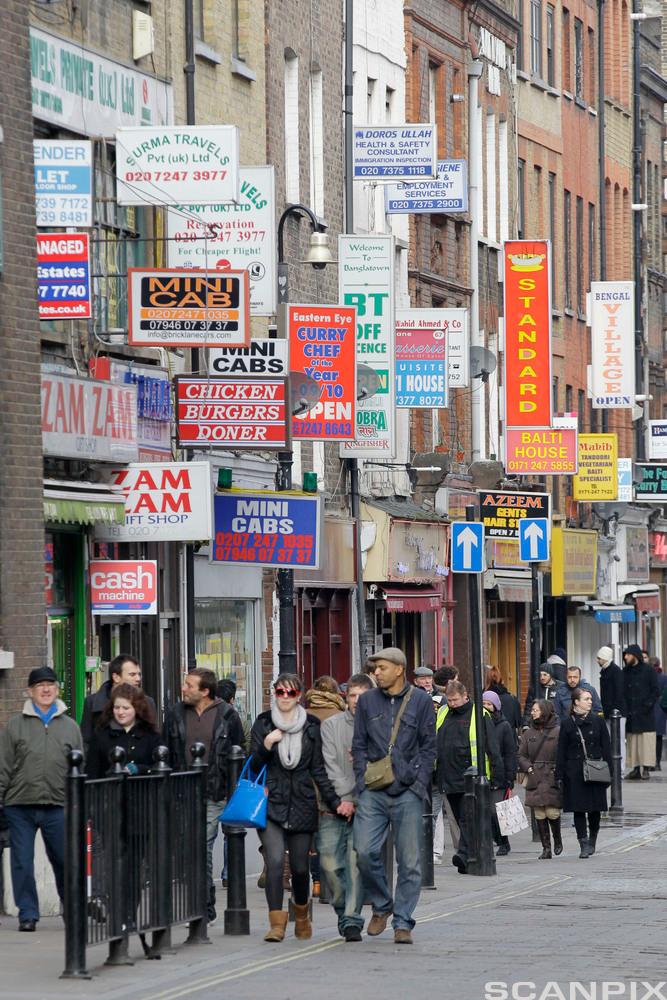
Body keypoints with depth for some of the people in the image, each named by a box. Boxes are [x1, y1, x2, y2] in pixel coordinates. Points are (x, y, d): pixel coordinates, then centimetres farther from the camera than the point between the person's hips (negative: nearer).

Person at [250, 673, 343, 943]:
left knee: (300, 867, 5)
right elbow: (254, 765, 5)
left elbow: (318, 769, 10)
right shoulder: (263, 723, 5)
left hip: (302, 804, 1)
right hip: (271, 802, -1)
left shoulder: (311, 726, 8)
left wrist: (335, 801, 2)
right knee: (275, 861, -18)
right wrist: (266, 745, -14)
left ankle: (301, 915, 31)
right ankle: (276, 922, -15)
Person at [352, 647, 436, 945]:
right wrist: (362, 782, 1)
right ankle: (381, 906, 11)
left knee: (409, 861, -1)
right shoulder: (367, 701, 10)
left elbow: (428, 747, 5)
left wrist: (418, 784, -4)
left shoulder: (420, 701, 4)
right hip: (373, 792, 1)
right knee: (365, 851, -12)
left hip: (407, 791, -1)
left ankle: (402, 923, 7)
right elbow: (359, 745, 12)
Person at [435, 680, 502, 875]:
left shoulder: (479, 716, -3)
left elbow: (492, 748, -4)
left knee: (468, 818, -13)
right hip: (449, 777, 6)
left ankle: (465, 855, -22)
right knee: (461, 819, 10)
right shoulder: (442, 715, 13)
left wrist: (497, 777, -9)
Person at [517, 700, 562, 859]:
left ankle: (558, 840, 18)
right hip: (534, 780, 4)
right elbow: (521, 755, 13)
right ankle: (546, 849, 7)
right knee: (539, 816, 1)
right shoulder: (528, 734, 12)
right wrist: (528, 768, -4)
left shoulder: (558, 732, -1)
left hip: (553, 780, -4)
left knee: (552, 813, -9)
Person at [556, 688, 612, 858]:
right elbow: (562, 752, 3)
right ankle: (584, 844, 0)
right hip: (575, 772, -1)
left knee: (595, 809, 5)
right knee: (579, 809, -4)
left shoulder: (598, 721, 4)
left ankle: (592, 841, 25)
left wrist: (608, 771, -1)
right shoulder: (567, 724, 2)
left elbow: (606, 748, 6)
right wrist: (560, 776, -2)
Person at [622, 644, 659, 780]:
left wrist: (647, 706, -11)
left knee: (646, 742, -7)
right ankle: (635, 768, 4)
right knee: (632, 743, 1)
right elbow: (621, 692, 14)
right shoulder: (625, 672, 13)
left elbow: (655, 691, -1)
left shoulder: (648, 670, 1)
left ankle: (645, 768, -5)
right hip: (631, 715, 4)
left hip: (645, 714, -4)